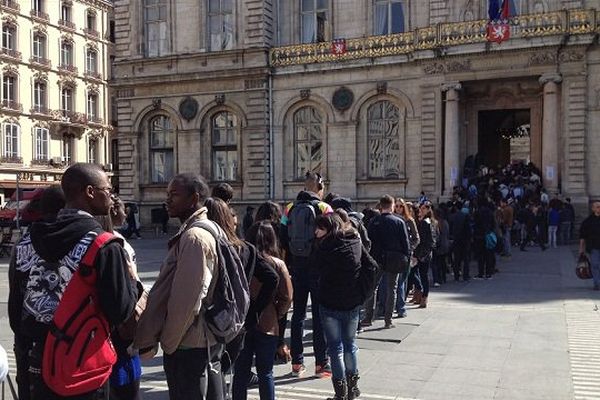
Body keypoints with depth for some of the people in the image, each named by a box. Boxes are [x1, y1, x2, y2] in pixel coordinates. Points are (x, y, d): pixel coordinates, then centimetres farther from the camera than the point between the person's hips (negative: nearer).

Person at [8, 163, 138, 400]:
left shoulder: (27, 242, 1)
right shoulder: (103, 245, -17)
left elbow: (15, 307, 8)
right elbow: (120, 310, -19)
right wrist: (133, 284, 1)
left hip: (40, 365, 5)